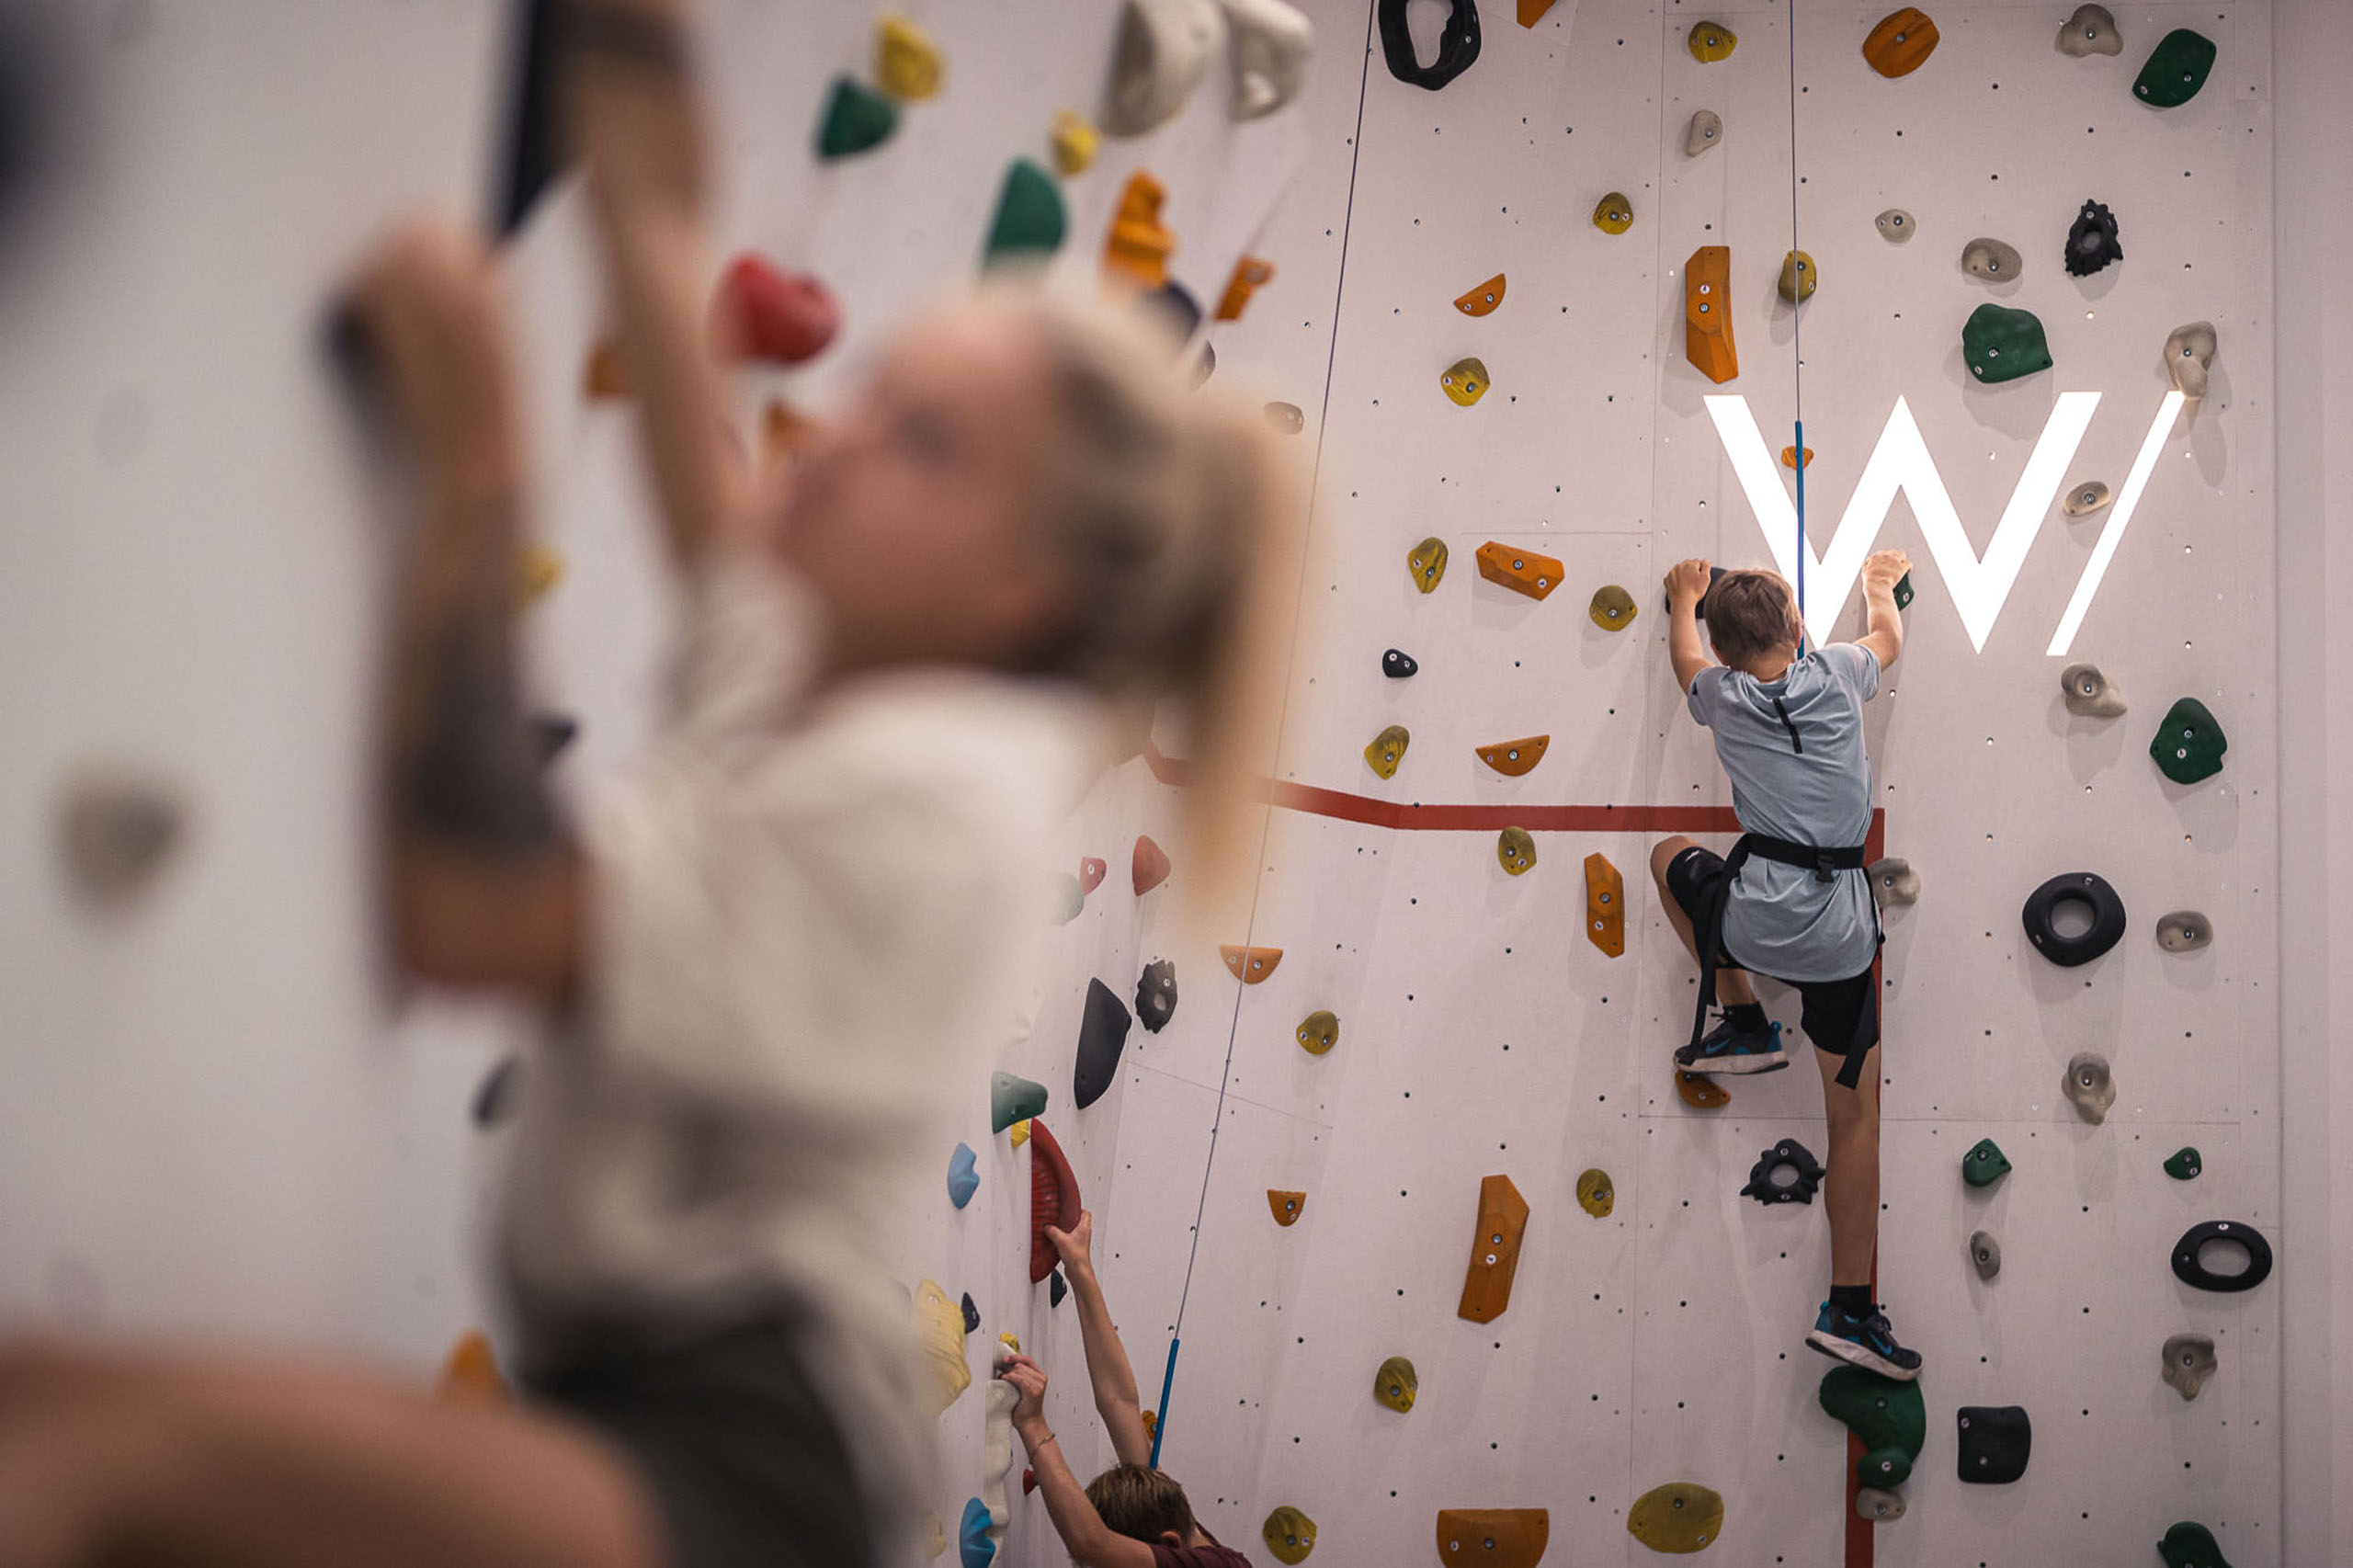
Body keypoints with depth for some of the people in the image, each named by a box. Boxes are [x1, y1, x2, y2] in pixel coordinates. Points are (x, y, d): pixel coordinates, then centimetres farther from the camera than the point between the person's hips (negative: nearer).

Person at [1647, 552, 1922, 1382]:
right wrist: (1880, 584, 49)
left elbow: (1686, 657, 30)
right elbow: (1889, 636, 29)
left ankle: (1743, 1021, 24)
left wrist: (1685, 596, 49)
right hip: (1840, 931, 1)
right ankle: (1850, 1309, 6)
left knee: (1670, 854, 31)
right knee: (1853, 1113, 9)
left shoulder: (1721, 696, 4)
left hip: (1751, 915, -1)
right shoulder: (1837, 675, 4)